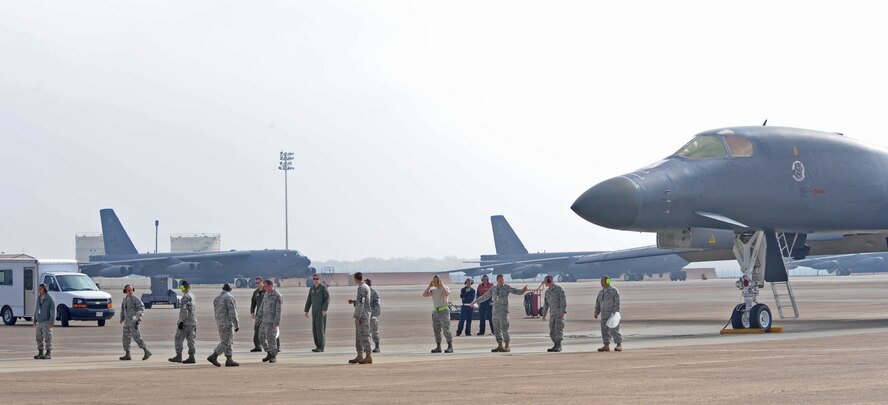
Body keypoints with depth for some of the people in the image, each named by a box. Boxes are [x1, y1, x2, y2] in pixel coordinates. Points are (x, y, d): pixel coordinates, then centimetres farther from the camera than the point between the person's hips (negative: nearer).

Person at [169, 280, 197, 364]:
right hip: (192, 321, 9)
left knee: (178, 339, -2)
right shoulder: (192, 295, 14)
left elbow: (184, 310, -22)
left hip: (185, 321, -9)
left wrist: (181, 321, -21)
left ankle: (178, 356, -3)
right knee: (190, 339, 7)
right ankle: (191, 357, 3)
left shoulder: (186, 297, -16)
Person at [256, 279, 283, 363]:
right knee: (262, 337, 9)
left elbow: (279, 310, -17)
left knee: (271, 338, -8)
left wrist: (277, 322, -24)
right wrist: (258, 318, 16)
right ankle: (269, 354, 22)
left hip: (272, 321, -8)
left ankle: (274, 357, 2)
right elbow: (262, 307, 17)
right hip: (264, 320, 8)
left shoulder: (278, 296, -12)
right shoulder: (266, 294, 12)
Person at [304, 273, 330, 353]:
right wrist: (306, 311, 9)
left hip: (321, 311, -7)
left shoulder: (323, 287, -9)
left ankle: (321, 348, -10)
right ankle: (318, 346, 13)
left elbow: (327, 299, -15)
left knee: (320, 328, -11)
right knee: (315, 329, 6)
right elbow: (309, 301, 15)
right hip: (314, 311, 7)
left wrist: (324, 309, -24)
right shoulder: (311, 289, 13)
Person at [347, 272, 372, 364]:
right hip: (363, 316, 10)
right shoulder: (366, 287, 15)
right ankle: (360, 356, 14)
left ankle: (368, 357, -8)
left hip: (362, 315, -10)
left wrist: (357, 317, -21)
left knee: (364, 336, -8)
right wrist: (354, 301, 19)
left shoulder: (362, 288, -15)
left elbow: (361, 303, -21)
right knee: (358, 336, 12)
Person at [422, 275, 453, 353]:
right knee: (436, 330, 3)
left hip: (444, 311, -6)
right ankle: (438, 347, 7)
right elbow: (424, 294, 3)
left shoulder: (445, 288, -1)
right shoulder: (433, 290, 16)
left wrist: (441, 285, -16)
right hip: (435, 312, 6)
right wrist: (429, 286, 2)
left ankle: (450, 347, -12)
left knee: (446, 329, -12)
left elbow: (446, 294, -25)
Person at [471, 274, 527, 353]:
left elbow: (516, 291, -13)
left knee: (504, 328, -9)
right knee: (496, 329, 6)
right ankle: (500, 346, 12)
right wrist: (476, 301, 27)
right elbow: (485, 296, 23)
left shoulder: (507, 287, -2)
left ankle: (507, 346, -4)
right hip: (495, 311, 6)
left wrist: (523, 290, -33)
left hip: (503, 311, -6)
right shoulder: (493, 288, 13)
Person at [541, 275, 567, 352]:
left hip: (560, 312, -8)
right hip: (552, 313, 8)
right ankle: (555, 346, 8)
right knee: (552, 329, 3)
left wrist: (563, 311, -23)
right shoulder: (547, 291, 17)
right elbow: (546, 304, 19)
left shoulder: (559, 289, -7)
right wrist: (544, 314, 13)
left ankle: (559, 346, -13)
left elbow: (563, 300, -14)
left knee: (558, 328, -14)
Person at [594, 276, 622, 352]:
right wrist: (596, 312, 6)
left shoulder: (614, 290, -7)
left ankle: (619, 345, -9)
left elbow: (617, 302, -13)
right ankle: (606, 346, 7)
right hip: (604, 315, 7)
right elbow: (598, 302, 15)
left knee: (614, 329, -11)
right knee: (605, 330, 4)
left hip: (612, 314, -7)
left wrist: (615, 313, -20)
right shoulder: (601, 292, 14)